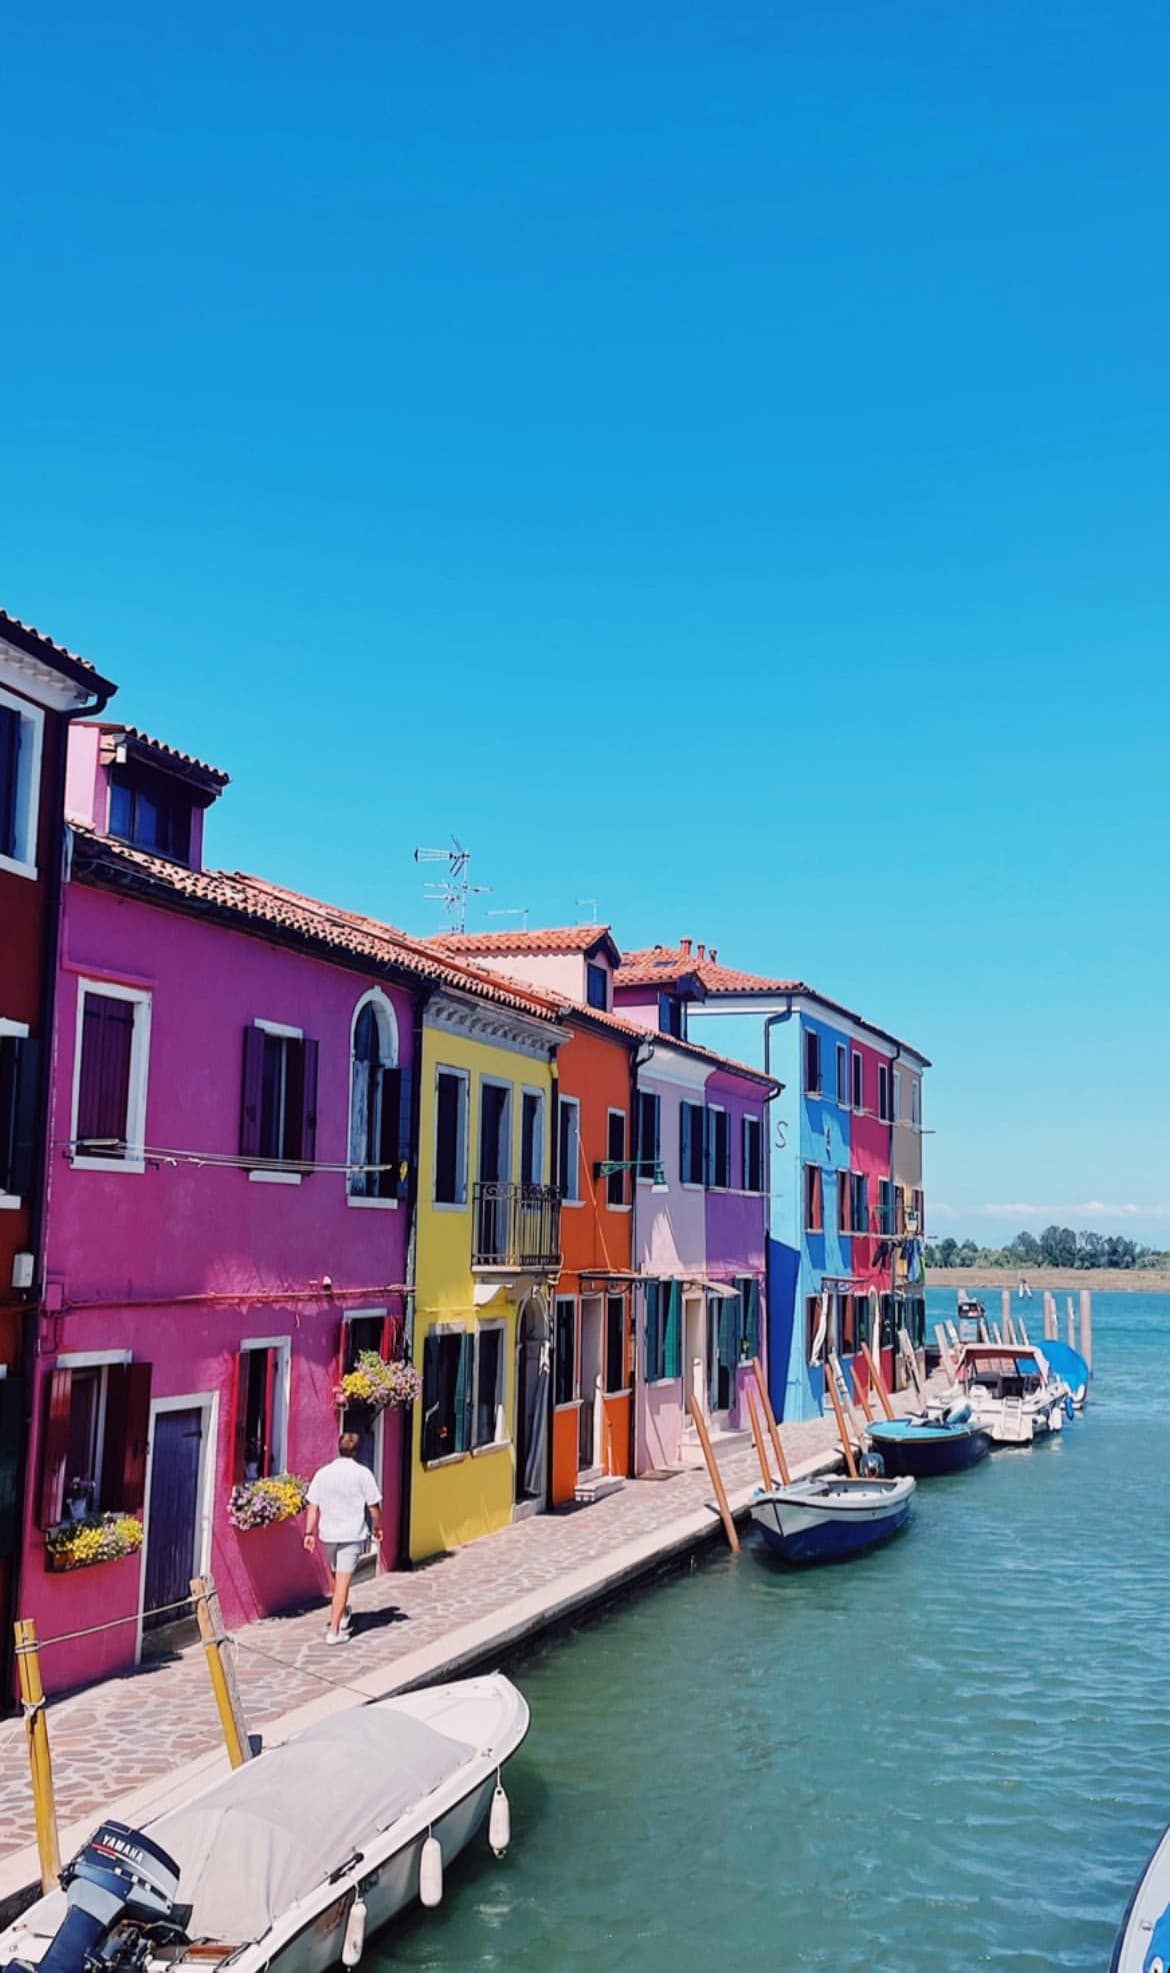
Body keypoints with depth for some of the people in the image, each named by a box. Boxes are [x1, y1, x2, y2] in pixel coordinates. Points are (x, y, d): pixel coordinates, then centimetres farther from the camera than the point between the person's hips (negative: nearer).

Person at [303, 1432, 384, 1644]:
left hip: (328, 1533, 4)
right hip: (353, 1533, -4)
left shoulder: (322, 1473, 0)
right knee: (343, 1581, -3)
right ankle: (334, 1631, -6)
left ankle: (342, 1616, 40)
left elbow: (313, 1506, 0)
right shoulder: (362, 1473, -8)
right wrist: (377, 1527, 9)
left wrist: (309, 1532, 5)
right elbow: (373, 1506, -6)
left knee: (336, 1577, 23)